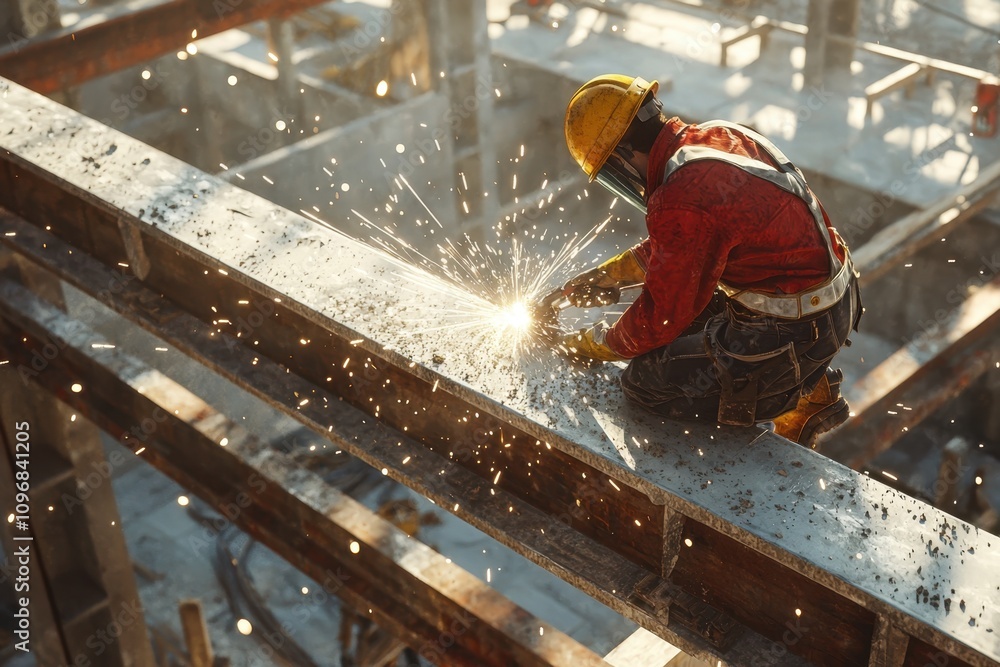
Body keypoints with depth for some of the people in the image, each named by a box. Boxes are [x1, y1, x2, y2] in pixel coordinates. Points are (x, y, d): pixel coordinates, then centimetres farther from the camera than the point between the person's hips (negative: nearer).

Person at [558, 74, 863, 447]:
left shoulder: (682, 201, -25)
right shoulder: (718, 136, 3)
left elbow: (661, 316, -14)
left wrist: (596, 345, 3)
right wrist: (612, 273, 19)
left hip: (796, 333, -9)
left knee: (644, 382, -4)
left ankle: (794, 399, 5)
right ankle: (808, 382, 18)